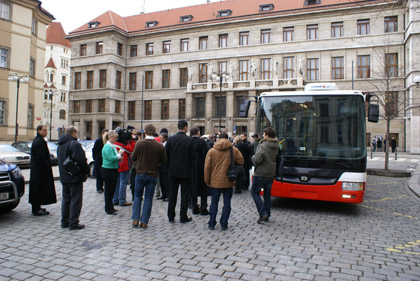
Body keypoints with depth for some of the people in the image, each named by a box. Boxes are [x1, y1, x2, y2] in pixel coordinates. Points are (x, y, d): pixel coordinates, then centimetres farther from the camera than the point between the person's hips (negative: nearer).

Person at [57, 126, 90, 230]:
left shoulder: (60, 145, 15)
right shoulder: (75, 144, -16)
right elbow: (81, 160, -23)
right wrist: (86, 171, -9)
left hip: (64, 177, 9)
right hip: (75, 178, -9)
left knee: (66, 199, 16)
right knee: (75, 200, -2)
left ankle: (65, 221, 23)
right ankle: (73, 223, 0)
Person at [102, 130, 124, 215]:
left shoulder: (112, 146, 14)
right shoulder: (107, 147, -16)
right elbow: (111, 158, -25)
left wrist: (119, 157, 4)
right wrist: (120, 154, -13)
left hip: (113, 170, 10)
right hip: (108, 170, -10)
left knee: (112, 189, 15)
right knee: (109, 190, -2)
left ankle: (110, 207, 26)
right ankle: (109, 209, 8)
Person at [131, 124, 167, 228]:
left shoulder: (139, 143, -11)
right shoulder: (159, 146, -8)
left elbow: (133, 157, -3)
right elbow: (164, 160, 0)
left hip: (140, 173, 0)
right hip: (153, 175, 1)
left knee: (137, 196, 14)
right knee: (148, 197, 8)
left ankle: (135, 219, 9)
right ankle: (144, 221, 10)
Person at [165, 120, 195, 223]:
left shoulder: (171, 139, -3)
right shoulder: (189, 140, -11)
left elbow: (166, 154, -2)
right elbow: (193, 156, -10)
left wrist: (169, 165, 12)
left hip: (173, 170, 3)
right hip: (185, 171, -3)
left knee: (172, 194, 11)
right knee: (185, 194, 7)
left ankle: (171, 216, 18)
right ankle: (183, 217, 12)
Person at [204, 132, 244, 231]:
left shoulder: (211, 151, -3)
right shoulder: (234, 150, -2)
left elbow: (207, 167, -3)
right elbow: (241, 162, 0)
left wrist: (207, 180, 5)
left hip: (215, 181, 0)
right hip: (228, 182, 0)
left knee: (214, 202, 12)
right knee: (227, 203, 9)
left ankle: (211, 224, 15)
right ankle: (224, 224, 11)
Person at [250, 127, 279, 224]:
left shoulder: (262, 146, -20)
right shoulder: (276, 146, 3)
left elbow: (257, 160, -25)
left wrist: (253, 157, -1)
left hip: (261, 174, -7)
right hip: (271, 173, 7)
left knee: (254, 192, 7)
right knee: (267, 194, 16)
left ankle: (263, 213, -3)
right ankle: (267, 216, 23)